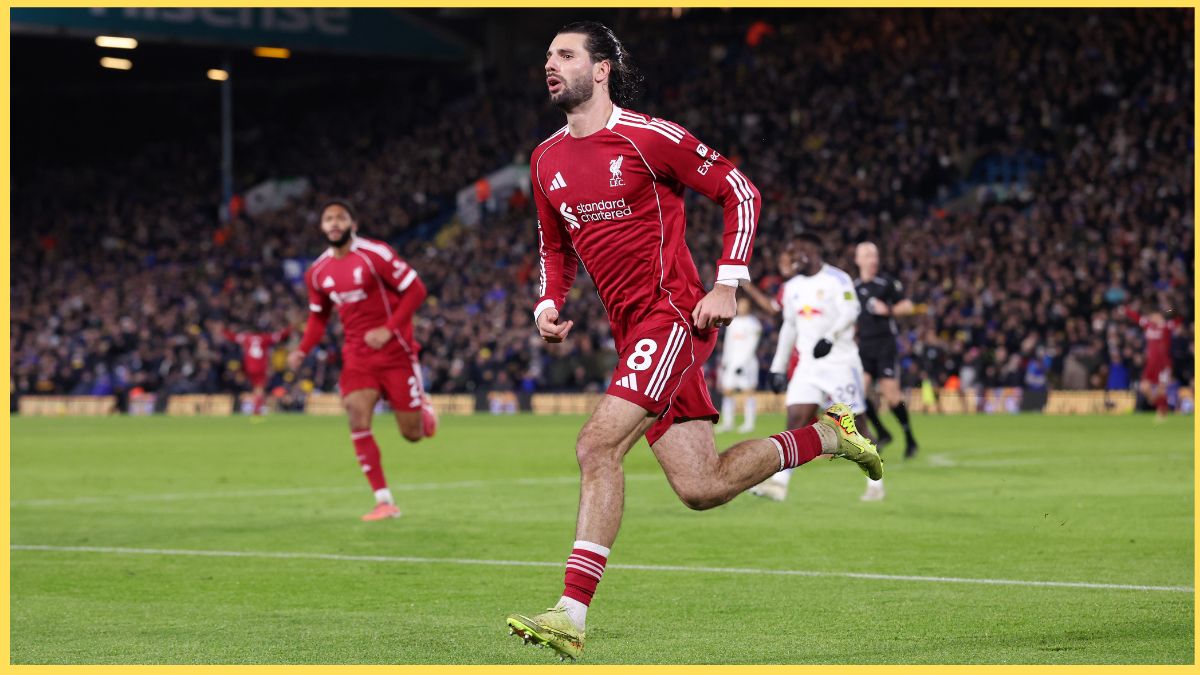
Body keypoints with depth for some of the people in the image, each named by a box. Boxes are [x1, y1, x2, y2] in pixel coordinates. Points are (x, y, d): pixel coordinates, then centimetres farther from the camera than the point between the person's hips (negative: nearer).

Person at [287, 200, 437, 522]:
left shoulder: (375, 254, -14)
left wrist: (388, 330, -20)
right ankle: (384, 501, -11)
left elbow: (415, 290, -12)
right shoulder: (317, 273, 3)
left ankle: (423, 406, 41)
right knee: (357, 417, -17)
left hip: (395, 351, -4)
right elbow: (318, 316, 17)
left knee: (412, 434, 1)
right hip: (357, 354, 4)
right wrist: (302, 351, 0)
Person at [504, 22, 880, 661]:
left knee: (597, 445, -22)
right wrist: (549, 304, 7)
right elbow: (556, 247, 26)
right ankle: (825, 434, 29)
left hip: (674, 314, -8)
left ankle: (571, 614, -22)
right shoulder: (546, 160, 12)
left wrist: (727, 284, -10)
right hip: (632, 331, 8)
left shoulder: (648, 137, -8)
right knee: (701, 488, 5)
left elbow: (739, 192, -3)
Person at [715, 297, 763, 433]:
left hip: (747, 362, -7)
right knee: (727, 391, 3)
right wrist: (724, 360, 16)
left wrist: (743, 364, -16)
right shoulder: (732, 322, 16)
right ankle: (727, 423, 6)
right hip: (732, 362, 7)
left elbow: (751, 346, -10)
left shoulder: (753, 323, -4)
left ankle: (749, 423, -3)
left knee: (749, 391, -5)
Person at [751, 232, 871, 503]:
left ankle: (876, 480, 14)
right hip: (808, 365, 6)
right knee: (795, 420, -8)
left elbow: (850, 312, -19)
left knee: (855, 423, -1)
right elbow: (789, 327, 21)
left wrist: (830, 338, -33)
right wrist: (778, 367, 19)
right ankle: (779, 482, -17)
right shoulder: (792, 287, 14)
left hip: (840, 361, -6)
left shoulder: (837, 280, -7)